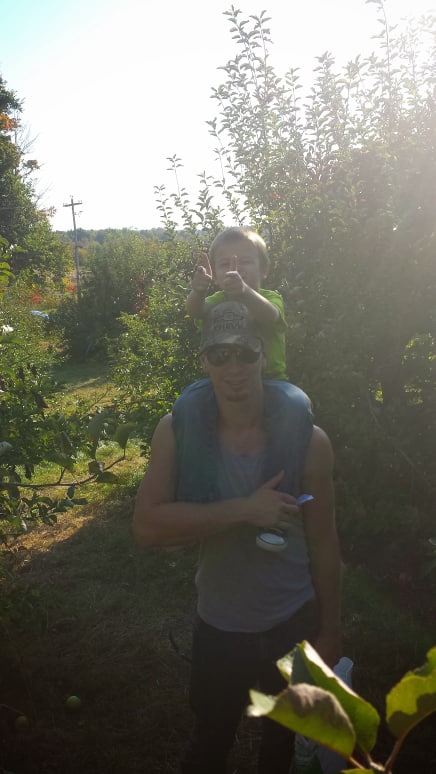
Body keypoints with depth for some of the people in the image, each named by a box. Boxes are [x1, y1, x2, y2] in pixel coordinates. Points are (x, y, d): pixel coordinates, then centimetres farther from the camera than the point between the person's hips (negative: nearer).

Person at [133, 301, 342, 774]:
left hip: (293, 623, 0)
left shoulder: (307, 439, -18)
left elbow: (323, 544, -9)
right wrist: (244, 509, -31)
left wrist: (330, 631, -1)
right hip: (218, 626, 0)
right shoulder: (177, 431, -16)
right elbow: (146, 526, -24)